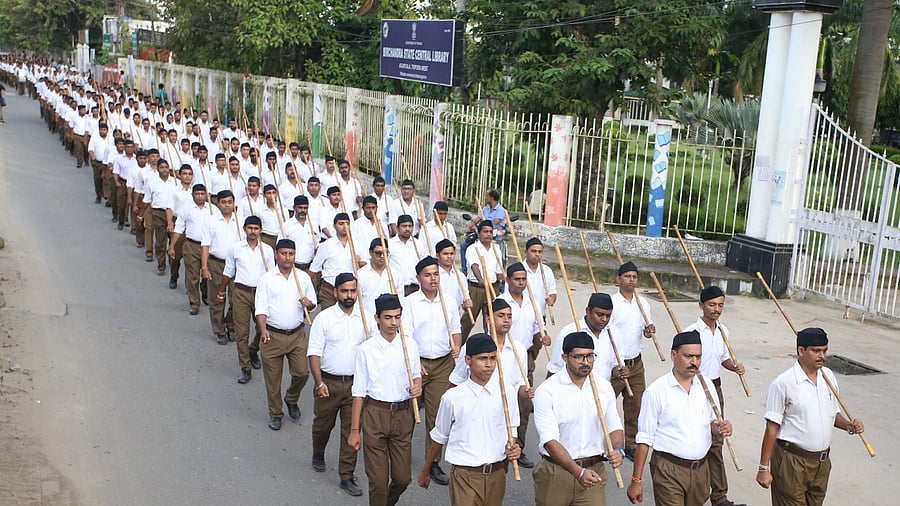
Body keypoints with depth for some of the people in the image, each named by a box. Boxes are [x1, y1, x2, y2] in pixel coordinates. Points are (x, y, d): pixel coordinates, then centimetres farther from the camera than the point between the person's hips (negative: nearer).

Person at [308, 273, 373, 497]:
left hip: (356, 383, 1)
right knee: (322, 424, 16)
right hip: (329, 382, -1)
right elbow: (314, 353, -7)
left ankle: (347, 476, 12)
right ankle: (318, 455, 46)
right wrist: (319, 383, -15)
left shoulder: (366, 318, -1)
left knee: (351, 429, 2)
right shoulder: (324, 318, -7)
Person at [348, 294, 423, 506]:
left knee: (403, 477, 9)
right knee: (378, 479, 1)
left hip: (403, 414, 3)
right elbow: (359, 391, -1)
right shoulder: (367, 349, -5)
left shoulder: (410, 345, 2)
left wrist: (417, 385, -10)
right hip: (375, 414, -2)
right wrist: (354, 430, -2)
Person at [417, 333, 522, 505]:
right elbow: (439, 438, 7)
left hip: (497, 474, 3)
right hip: (465, 475, -3)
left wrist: (512, 448, -9)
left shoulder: (506, 394, 1)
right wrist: (425, 472, 16)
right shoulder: (452, 397, -6)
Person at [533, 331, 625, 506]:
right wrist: (578, 472, -27)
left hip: (594, 472, 2)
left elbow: (615, 427, 11)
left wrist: (617, 450, -11)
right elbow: (550, 440, -18)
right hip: (555, 471, -2)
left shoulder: (604, 387, 3)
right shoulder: (546, 391, -12)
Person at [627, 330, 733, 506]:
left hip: (700, 469, 5)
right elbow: (644, 439, -7)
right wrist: (636, 481, -9)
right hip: (669, 471, -5)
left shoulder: (706, 385, 6)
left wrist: (720, 428, -6)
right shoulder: (656, 391, -9)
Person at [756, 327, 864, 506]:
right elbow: (771, 429, -12)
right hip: (791, 462, -6)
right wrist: (764, 468, -11)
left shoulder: (828, 376, 5)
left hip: (822, 462, 6)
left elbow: (833, 414, 17)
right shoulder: (783, 383, -14)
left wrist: (849, 425, -5)